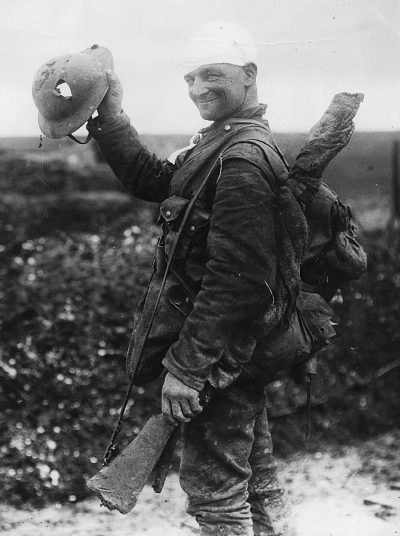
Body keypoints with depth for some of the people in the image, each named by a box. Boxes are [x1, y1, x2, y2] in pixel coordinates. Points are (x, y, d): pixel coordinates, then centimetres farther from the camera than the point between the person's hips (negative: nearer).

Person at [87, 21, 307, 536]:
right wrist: (109, 119, 9)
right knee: (255, 478, 21)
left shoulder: (244, 158, -20)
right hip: (240, 353, 10)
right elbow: (153, 180, 18)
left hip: (219, 355, -10)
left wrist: (185, 367, -24)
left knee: (213, 486, 0)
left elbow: (234, 276, -25)